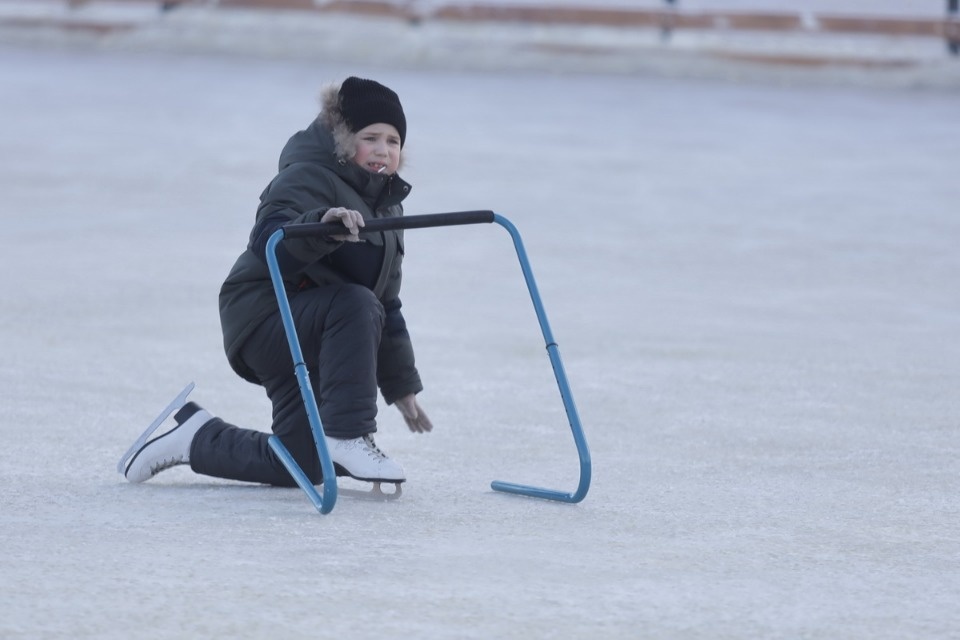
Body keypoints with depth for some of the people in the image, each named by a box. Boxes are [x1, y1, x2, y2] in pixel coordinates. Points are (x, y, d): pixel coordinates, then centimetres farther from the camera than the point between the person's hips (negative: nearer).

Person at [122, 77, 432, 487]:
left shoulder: (386, 204, 14)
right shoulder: (310, 178, -13)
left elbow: (387, 304, 20)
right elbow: (268, 242, -33)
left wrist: (401, 384, 18)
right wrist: (321, 226, -52)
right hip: (264, 318, -9)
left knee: (299, 468, 4)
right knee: (356, 305, -36)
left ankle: (198, 438, 23)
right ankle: (347, 436, -34)